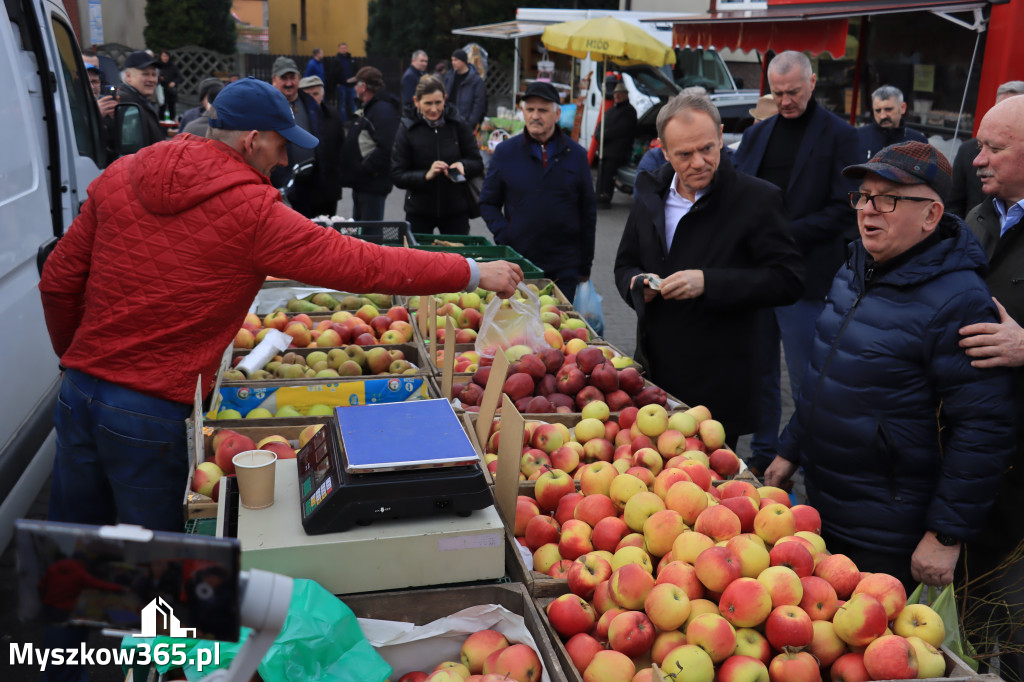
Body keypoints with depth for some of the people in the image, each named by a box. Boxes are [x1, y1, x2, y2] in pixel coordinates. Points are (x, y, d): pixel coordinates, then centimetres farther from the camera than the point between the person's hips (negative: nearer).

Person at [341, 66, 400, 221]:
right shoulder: (368, 108, 19)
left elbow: (385, 149, -27)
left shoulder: (383, 109, -17)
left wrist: (364, 168, -21)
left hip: (373, 185, -11)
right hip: (361, 183, 11)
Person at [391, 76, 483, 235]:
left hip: (456, 211, 1)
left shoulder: (458, 125, -2)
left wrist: (462, 165, -19)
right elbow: (397, 176, -8)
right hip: (419, 212, 0)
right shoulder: (407, 129, -5)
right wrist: (426, 175, -23)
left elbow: (478, 165, 2)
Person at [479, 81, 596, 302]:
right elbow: (487, 203, 10)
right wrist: (503, 235, -8)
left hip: (564, 269, 0)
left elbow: (588, 212, 9)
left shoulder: (576, 155, 6)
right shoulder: (505, 152, 5)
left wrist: (585, 267, 8)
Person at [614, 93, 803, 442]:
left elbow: (788, 280, -14)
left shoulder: (758, 198, -8)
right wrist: (636, 283, -4)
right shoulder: (651, 193, 9)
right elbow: (625, 264, 20)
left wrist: (709, 283, -22)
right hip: (653, 375, 5)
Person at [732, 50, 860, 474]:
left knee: (807, 382, 0)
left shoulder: (839, 135, -2)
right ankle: (763, 455, 27)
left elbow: (843, 210, -8)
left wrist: (786, 234, -16)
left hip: (806, 276, -5)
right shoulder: (756, 134, 14)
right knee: (759, 375, 13)